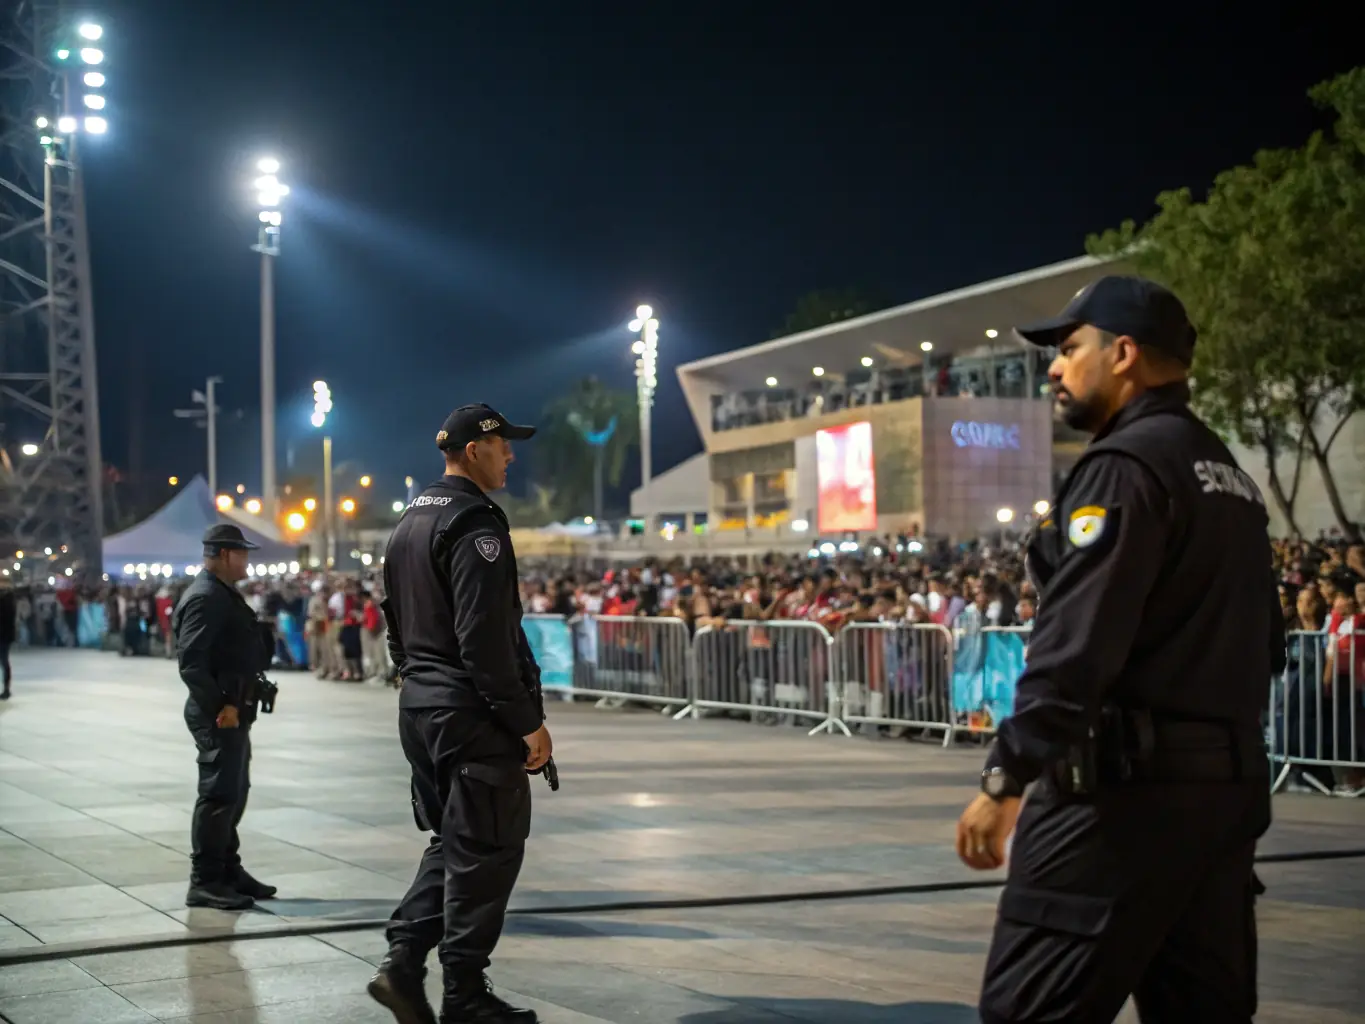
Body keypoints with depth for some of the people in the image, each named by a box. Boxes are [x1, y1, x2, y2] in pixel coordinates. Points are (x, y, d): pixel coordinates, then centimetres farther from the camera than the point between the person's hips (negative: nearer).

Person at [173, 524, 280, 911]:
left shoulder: (223, 594, 17)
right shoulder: (205, 597, -16)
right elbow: (191, 662, -23)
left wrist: (237, 705, 15)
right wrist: (220, 706, -23)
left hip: (234, 711, 11)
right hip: (219, 714, -10)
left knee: (234, 792, 16)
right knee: (219, 794, -7)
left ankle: (228, 870, 26)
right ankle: (204, 882, -2)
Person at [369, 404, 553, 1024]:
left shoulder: (410, 521, 15)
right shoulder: (475, 525, -15)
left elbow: (396, 624, 19)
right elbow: (488, 641, -21)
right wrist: (527, 723, -18)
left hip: (419, 706, 9)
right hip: (474, 715, -9)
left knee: (452, 842, 18)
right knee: (485, 853, 1)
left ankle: (403, 962, 8)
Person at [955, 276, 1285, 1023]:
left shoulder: (1125, 466, -12)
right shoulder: (1230, 478, 17)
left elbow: (1076, 645, -20)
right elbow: (1265, 647, 20)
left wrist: (1005, 779, -19)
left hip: (1126, 790, -9)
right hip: (1230, 784, 10)